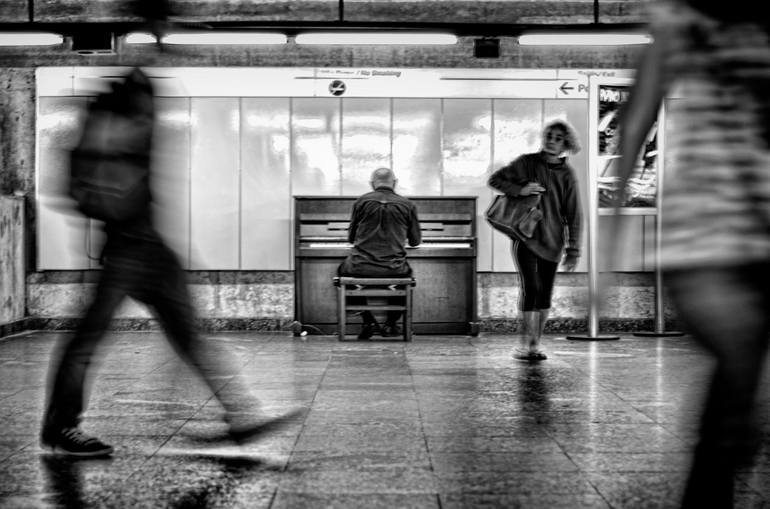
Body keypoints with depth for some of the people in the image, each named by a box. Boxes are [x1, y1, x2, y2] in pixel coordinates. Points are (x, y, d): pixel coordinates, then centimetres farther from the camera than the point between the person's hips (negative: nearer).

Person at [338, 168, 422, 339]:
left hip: (362, 267, -1)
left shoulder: (361, 201, 0)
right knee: (406, 272, 35)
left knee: (343, 270, 32)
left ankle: (368, 321, 21)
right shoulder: (407, 205, 1)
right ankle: (391, 323, 29)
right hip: (394, 269, 1)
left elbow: (351, 238, 9)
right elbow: (415, 241, 10)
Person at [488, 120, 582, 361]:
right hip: (525, 235, -2)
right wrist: (519, 190, -16)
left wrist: (573, 250, -2)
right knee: (531, 287, -12)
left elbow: (573, 214, 2)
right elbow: (494, 180, 1)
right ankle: (525, 343, -2)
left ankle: (536, 344, 15)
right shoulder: (527, 163, -2)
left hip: (552, 241, 2)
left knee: (545, 293, 4)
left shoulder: (567, 174, 1)